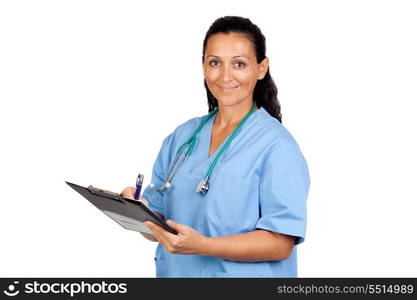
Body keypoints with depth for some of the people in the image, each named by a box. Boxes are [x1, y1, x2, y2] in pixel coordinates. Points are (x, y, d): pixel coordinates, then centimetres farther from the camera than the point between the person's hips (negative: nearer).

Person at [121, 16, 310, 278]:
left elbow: (281, 244, -19)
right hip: (175, 271, 5)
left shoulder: (276, 145, -14)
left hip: (242, 274, -4)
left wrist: (202, 245, -29)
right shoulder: (181, 137, 4)